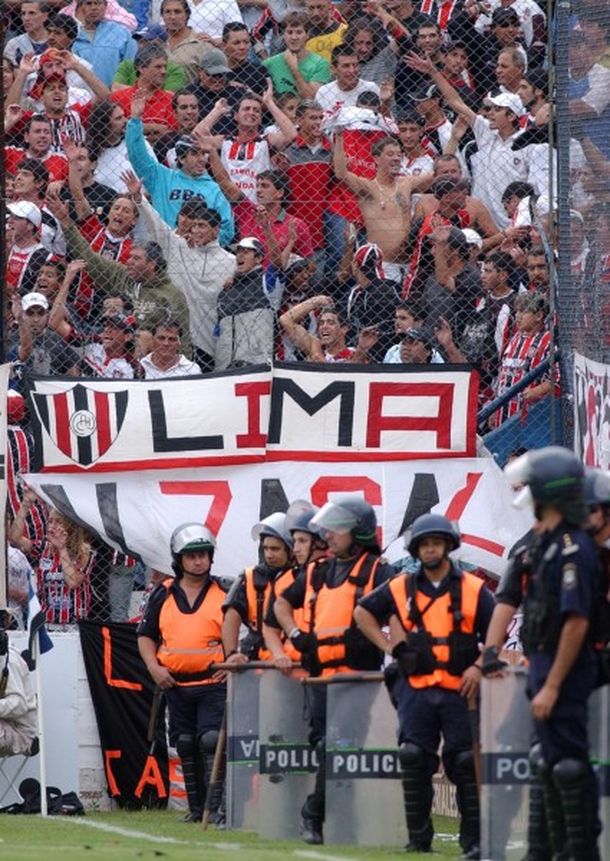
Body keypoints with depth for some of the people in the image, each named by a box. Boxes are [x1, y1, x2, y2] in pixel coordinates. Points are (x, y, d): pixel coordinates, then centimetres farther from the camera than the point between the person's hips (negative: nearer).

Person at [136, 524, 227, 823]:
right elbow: (146, 635, 15)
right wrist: (154, 667, -1)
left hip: (214, 683, -4)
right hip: (176, 684, 4)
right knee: (186, 747, 8)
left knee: (211, 742, -15)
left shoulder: (224, 592, 3)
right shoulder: (163, 595, 10)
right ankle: (196, 807, 16)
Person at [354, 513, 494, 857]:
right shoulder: (401, 589, 9)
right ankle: (418, 838, 6)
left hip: (459, 690, -2)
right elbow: (363, 612, 20)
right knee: (415, 764, -1)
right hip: (416, 690, 2)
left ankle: (474, 839, -2)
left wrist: (479, 667, -11)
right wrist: (387, 646, 10)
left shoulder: (474, 590, 2)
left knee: (465, 764, -5)